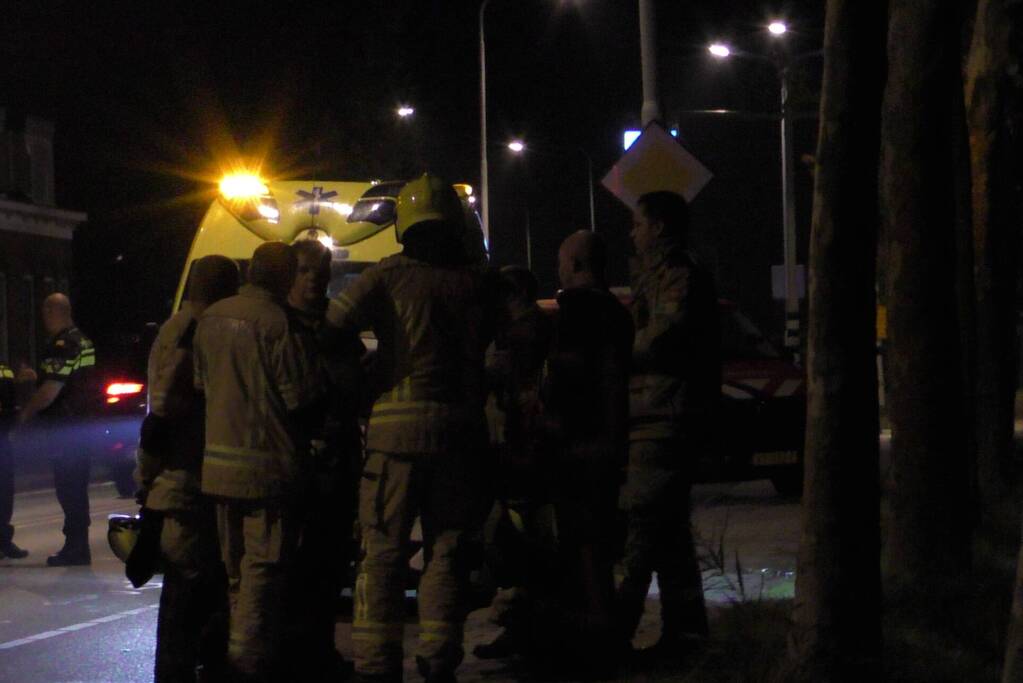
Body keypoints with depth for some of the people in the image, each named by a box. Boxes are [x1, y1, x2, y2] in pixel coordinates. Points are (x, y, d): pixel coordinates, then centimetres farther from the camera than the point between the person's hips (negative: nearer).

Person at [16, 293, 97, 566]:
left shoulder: (62, 346, -18)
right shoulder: (83, 341, 14)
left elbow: (50, 391, -22)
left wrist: (26, 412, -8)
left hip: (66, 428, -10)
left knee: (69, 489, -5)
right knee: (76, 490, 15)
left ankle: (75, 549, -3)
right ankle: (78, 547, 21)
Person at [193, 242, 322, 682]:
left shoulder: (211, 318, 6)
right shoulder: (275, 322, -17)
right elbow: (301, 397, -15)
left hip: (218, 461, 7)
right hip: (267, 464, -7)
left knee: (236, 566, 17)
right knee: (264, 566, -2)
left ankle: (241, 647, 27)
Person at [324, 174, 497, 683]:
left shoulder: (391, 275, -4)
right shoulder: (476, 284, 7)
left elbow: (335, 322, -11)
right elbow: (487, 347, 11)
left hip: (398, 427, -3)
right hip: (459, 427, 3)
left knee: (383, 552, 1)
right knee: (446, 550, 10)